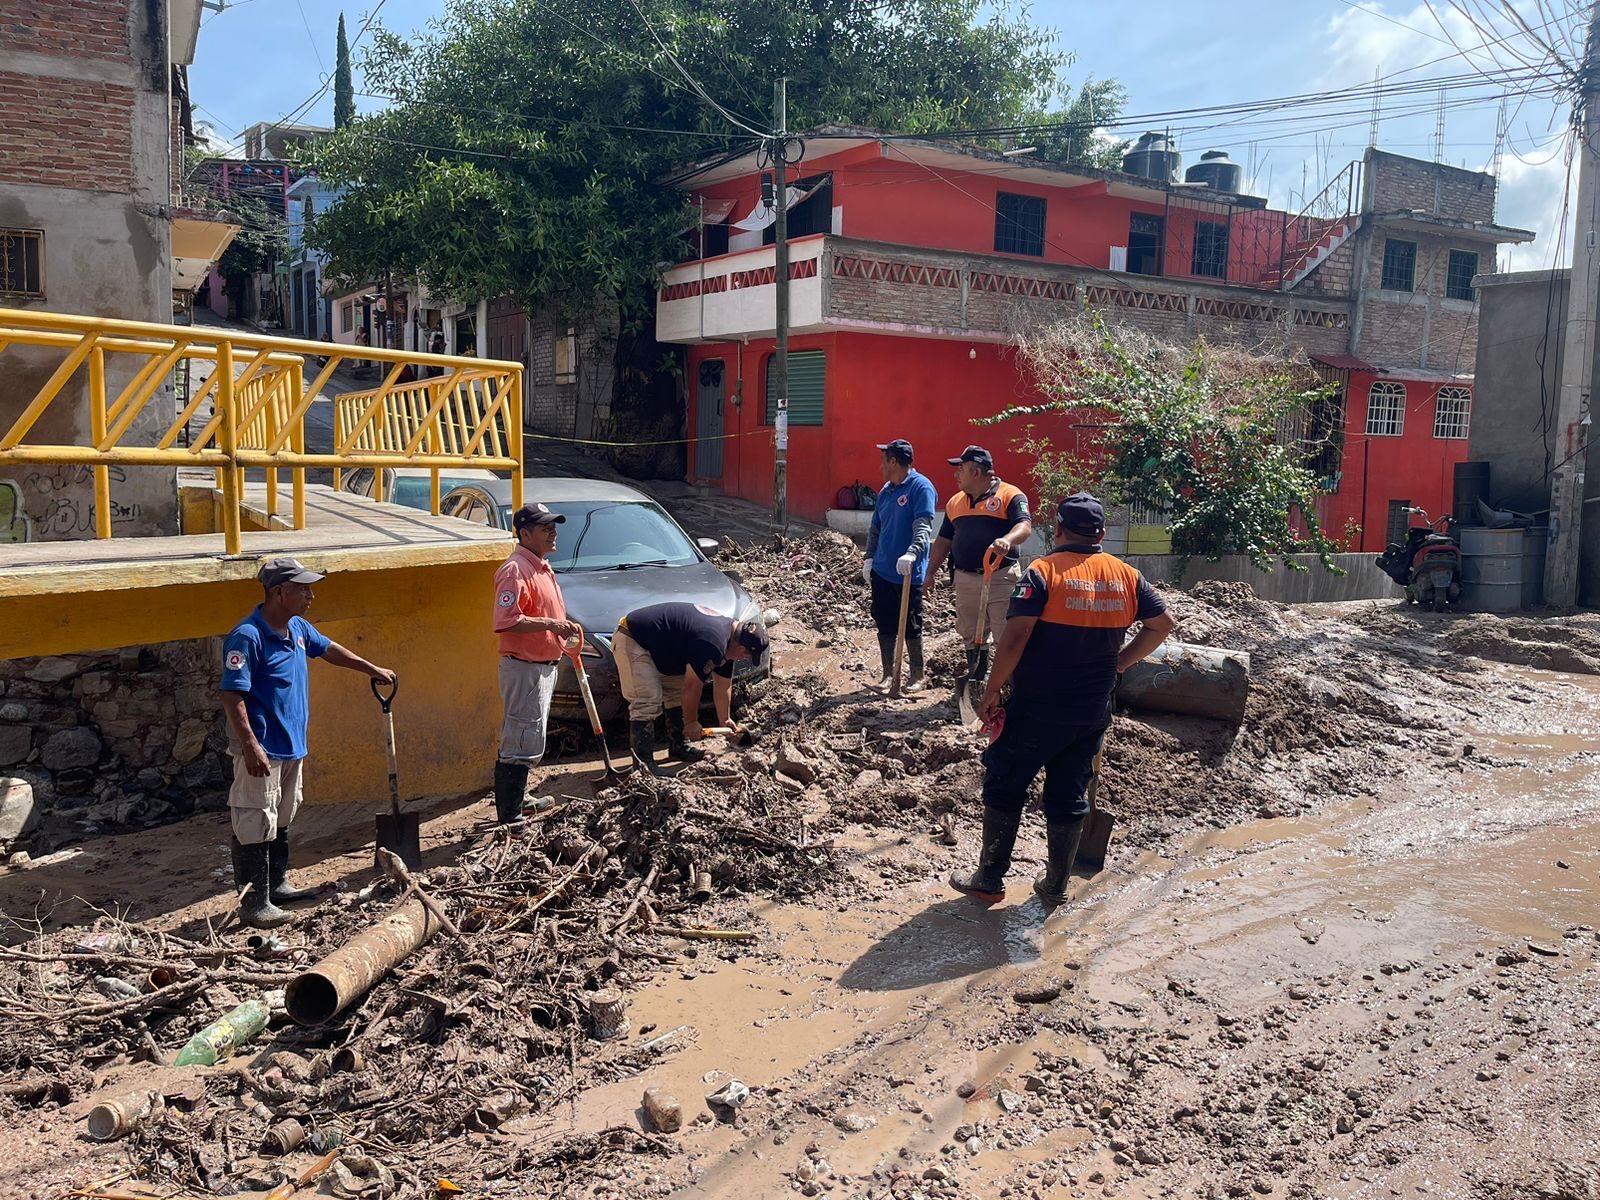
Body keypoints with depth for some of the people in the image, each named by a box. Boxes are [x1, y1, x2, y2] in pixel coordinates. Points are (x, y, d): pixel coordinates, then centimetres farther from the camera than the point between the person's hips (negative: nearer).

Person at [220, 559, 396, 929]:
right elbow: (232, 695, -23)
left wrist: (372, 669, 32)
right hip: (262, 749, -9)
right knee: (256, 826, -2)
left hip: (292, 745, 9)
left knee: (281, 822, 20)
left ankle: (278, 884, 33)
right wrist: (250, 746, -27)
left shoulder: (298, 628, 7)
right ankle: (254, 903, 5)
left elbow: (329, 649, 26)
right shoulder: (247, 637, -20)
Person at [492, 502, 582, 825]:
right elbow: (506, 621, -28)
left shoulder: (541, 567, 15)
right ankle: (509, 818, -2)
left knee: (525, 741, 23)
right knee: (522, 744, -8)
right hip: (524, 668, -11)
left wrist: (565, 627, 10)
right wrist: (550, 624, -29)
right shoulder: (515, 570, -18)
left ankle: (519, 799, 38)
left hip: (544, 665, 11)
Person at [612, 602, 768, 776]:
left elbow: (723, 686, 16)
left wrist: (725, 721, 23)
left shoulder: (728, 631, 5)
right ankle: (643, 764, -16)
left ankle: (678, 748, 21)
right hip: (631, 641, -11)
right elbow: (692, 686, -21)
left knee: (678, 692, 12)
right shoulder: (712, 644, -27)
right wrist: (691, 723, -7)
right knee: (647, 701, -18)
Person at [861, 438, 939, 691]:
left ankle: (917, 676, 16)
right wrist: (870, 558, 11)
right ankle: (888, 673, 23)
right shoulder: (885, 490, 12)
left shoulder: (921, 487, -11)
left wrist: (912, 553, -37)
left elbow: (924, 526, -23)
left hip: (908, 573, -7)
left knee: (910, 626, 2)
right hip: (882, 571, 7)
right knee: (884, 625, 11)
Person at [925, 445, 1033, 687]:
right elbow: (944, 540, 21)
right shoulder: (955, 502, 15)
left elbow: (1024, 527, -20)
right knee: (971, 635, 13)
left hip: (1001, 578, -6)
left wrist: (1007, 540, -40)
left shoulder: (1010, 495, -5)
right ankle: (976, 680, 25)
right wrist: (931, 571, 17)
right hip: (966, 579, 6)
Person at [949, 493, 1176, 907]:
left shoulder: (1043, 572, -12)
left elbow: (1014, 637, -19)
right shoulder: (1126, 576, 3)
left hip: (1038, 708, -4)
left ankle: (990, 878, 14)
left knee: (1004, 786, 9)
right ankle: (1056, 885, 23)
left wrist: (992, 691, -11)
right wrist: (1119, 663, 12)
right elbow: (1163, 624, 10)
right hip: (1093, 711, 5)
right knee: (1069, 795, 14)